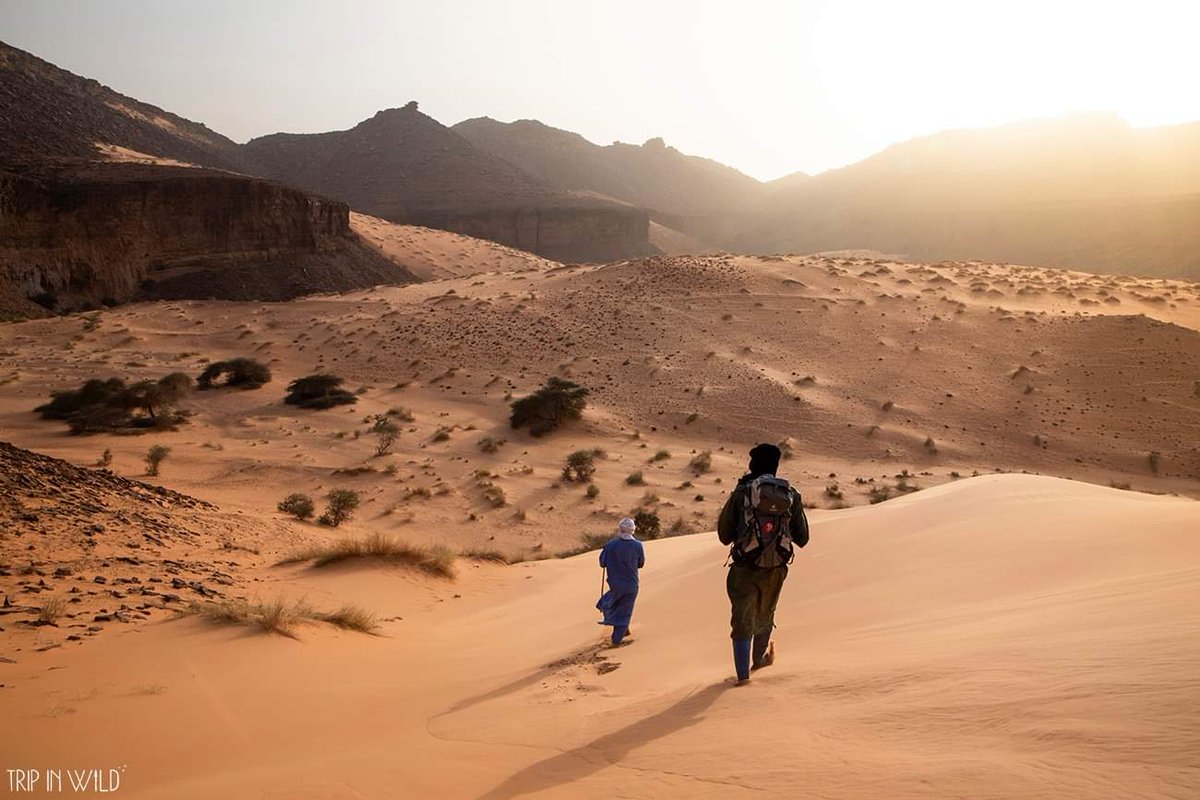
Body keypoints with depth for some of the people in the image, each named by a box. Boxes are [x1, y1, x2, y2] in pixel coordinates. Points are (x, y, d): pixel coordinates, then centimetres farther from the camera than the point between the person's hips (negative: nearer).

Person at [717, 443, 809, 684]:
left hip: (744, 569, -2)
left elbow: (724, 535, -3)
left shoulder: (741, 492, -7)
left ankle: (743, 672, 7)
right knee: (764, 615, 26)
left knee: (742, 620, 11)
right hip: (775, 570, 3)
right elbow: (802, 539, 3)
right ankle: (758, 658, 45)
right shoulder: (791, 496, -1)